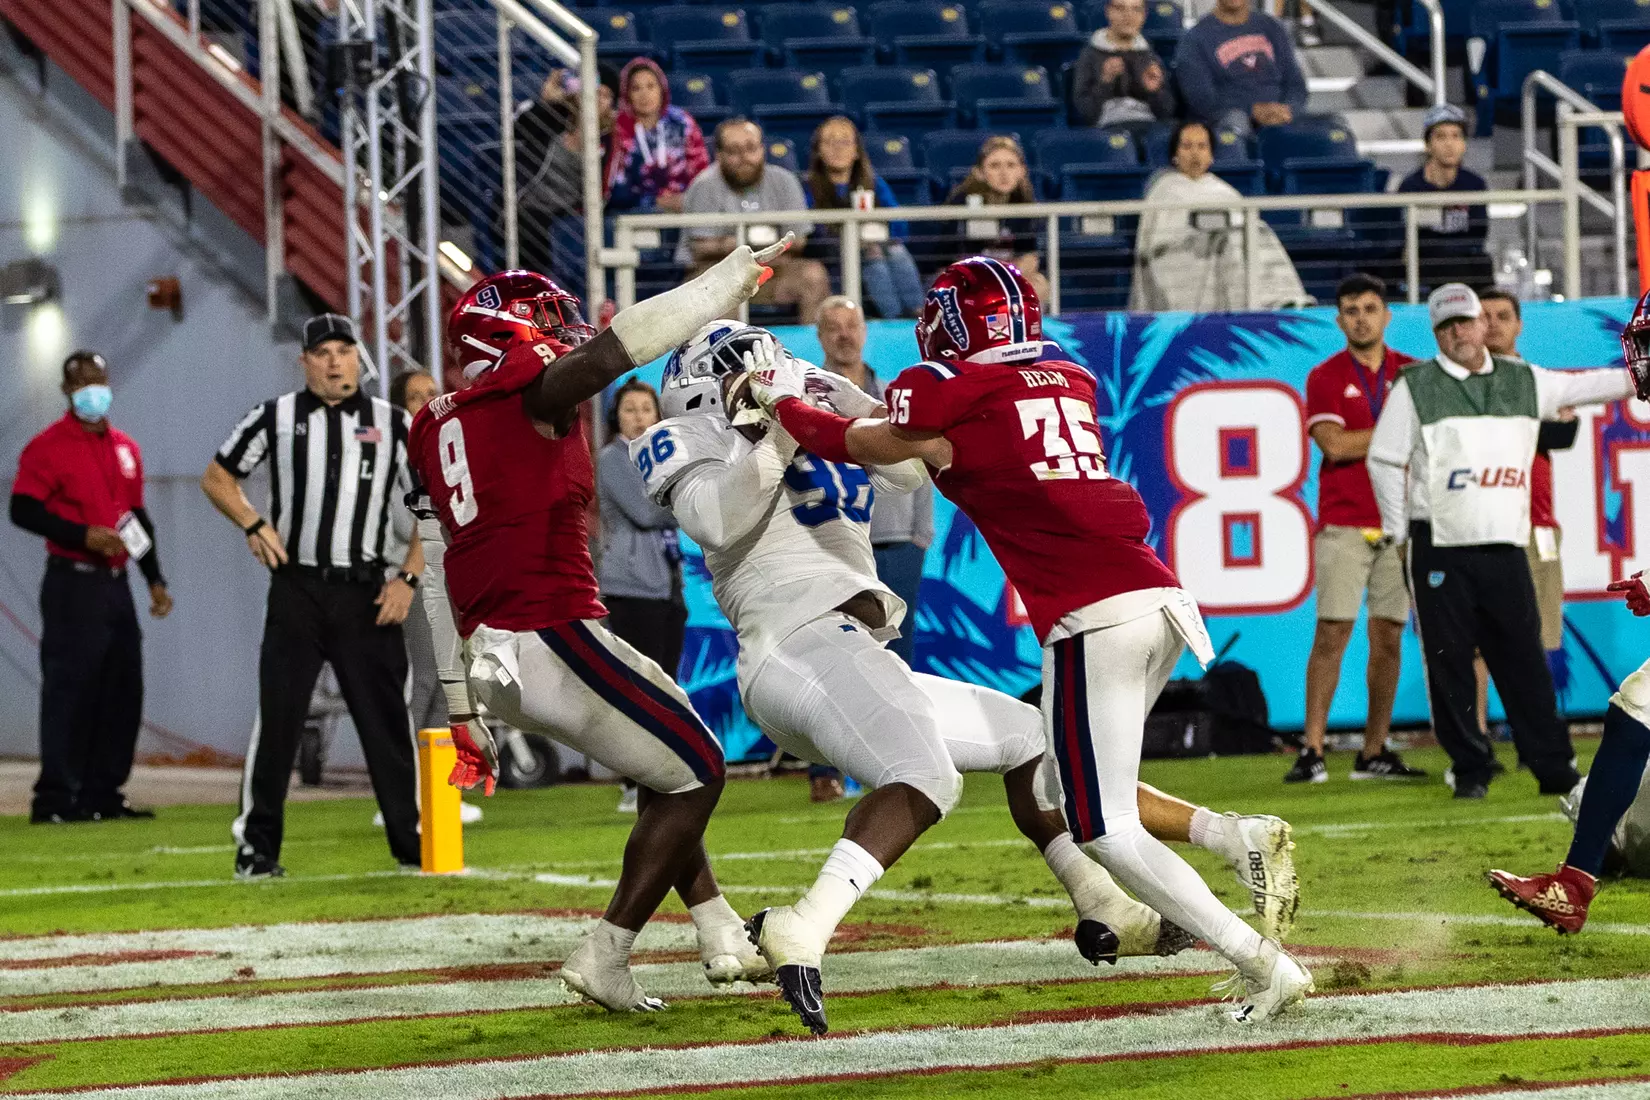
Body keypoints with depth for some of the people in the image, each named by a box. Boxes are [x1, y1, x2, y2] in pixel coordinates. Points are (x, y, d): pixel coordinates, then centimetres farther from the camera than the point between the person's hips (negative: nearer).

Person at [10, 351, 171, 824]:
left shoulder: (125, 449, 15)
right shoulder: (48, 447, -7)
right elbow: (24, 511, -13)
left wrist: (155, 580, 18)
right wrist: (84, 536, -22)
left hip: (115, 583, 7)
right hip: (73, 585, -7)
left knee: (123, 691, 8)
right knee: (70, 689, -9)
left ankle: (103, 794, 15)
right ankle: (56, 798, -7)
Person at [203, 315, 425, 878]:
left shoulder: (394, 424, 7)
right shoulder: (275, 418, 6)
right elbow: (216, 477, 14)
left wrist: (408, 578, -2)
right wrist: (253, 524, -3)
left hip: (368, 596, 1)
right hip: (296, 592, -1)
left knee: (387, 718, 1)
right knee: (277, 715, -6)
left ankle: (413, 842, 11)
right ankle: (256, 846, -1)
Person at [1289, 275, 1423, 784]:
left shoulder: (1412, 373, 12)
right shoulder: (1325, 377, 4)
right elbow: (1335, 445, -9)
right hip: (1344, 525, -3)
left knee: (1388, 637, 3)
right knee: (1332, 632, -9)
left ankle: (1375, 752, 8)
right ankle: (1312, 751, -9)